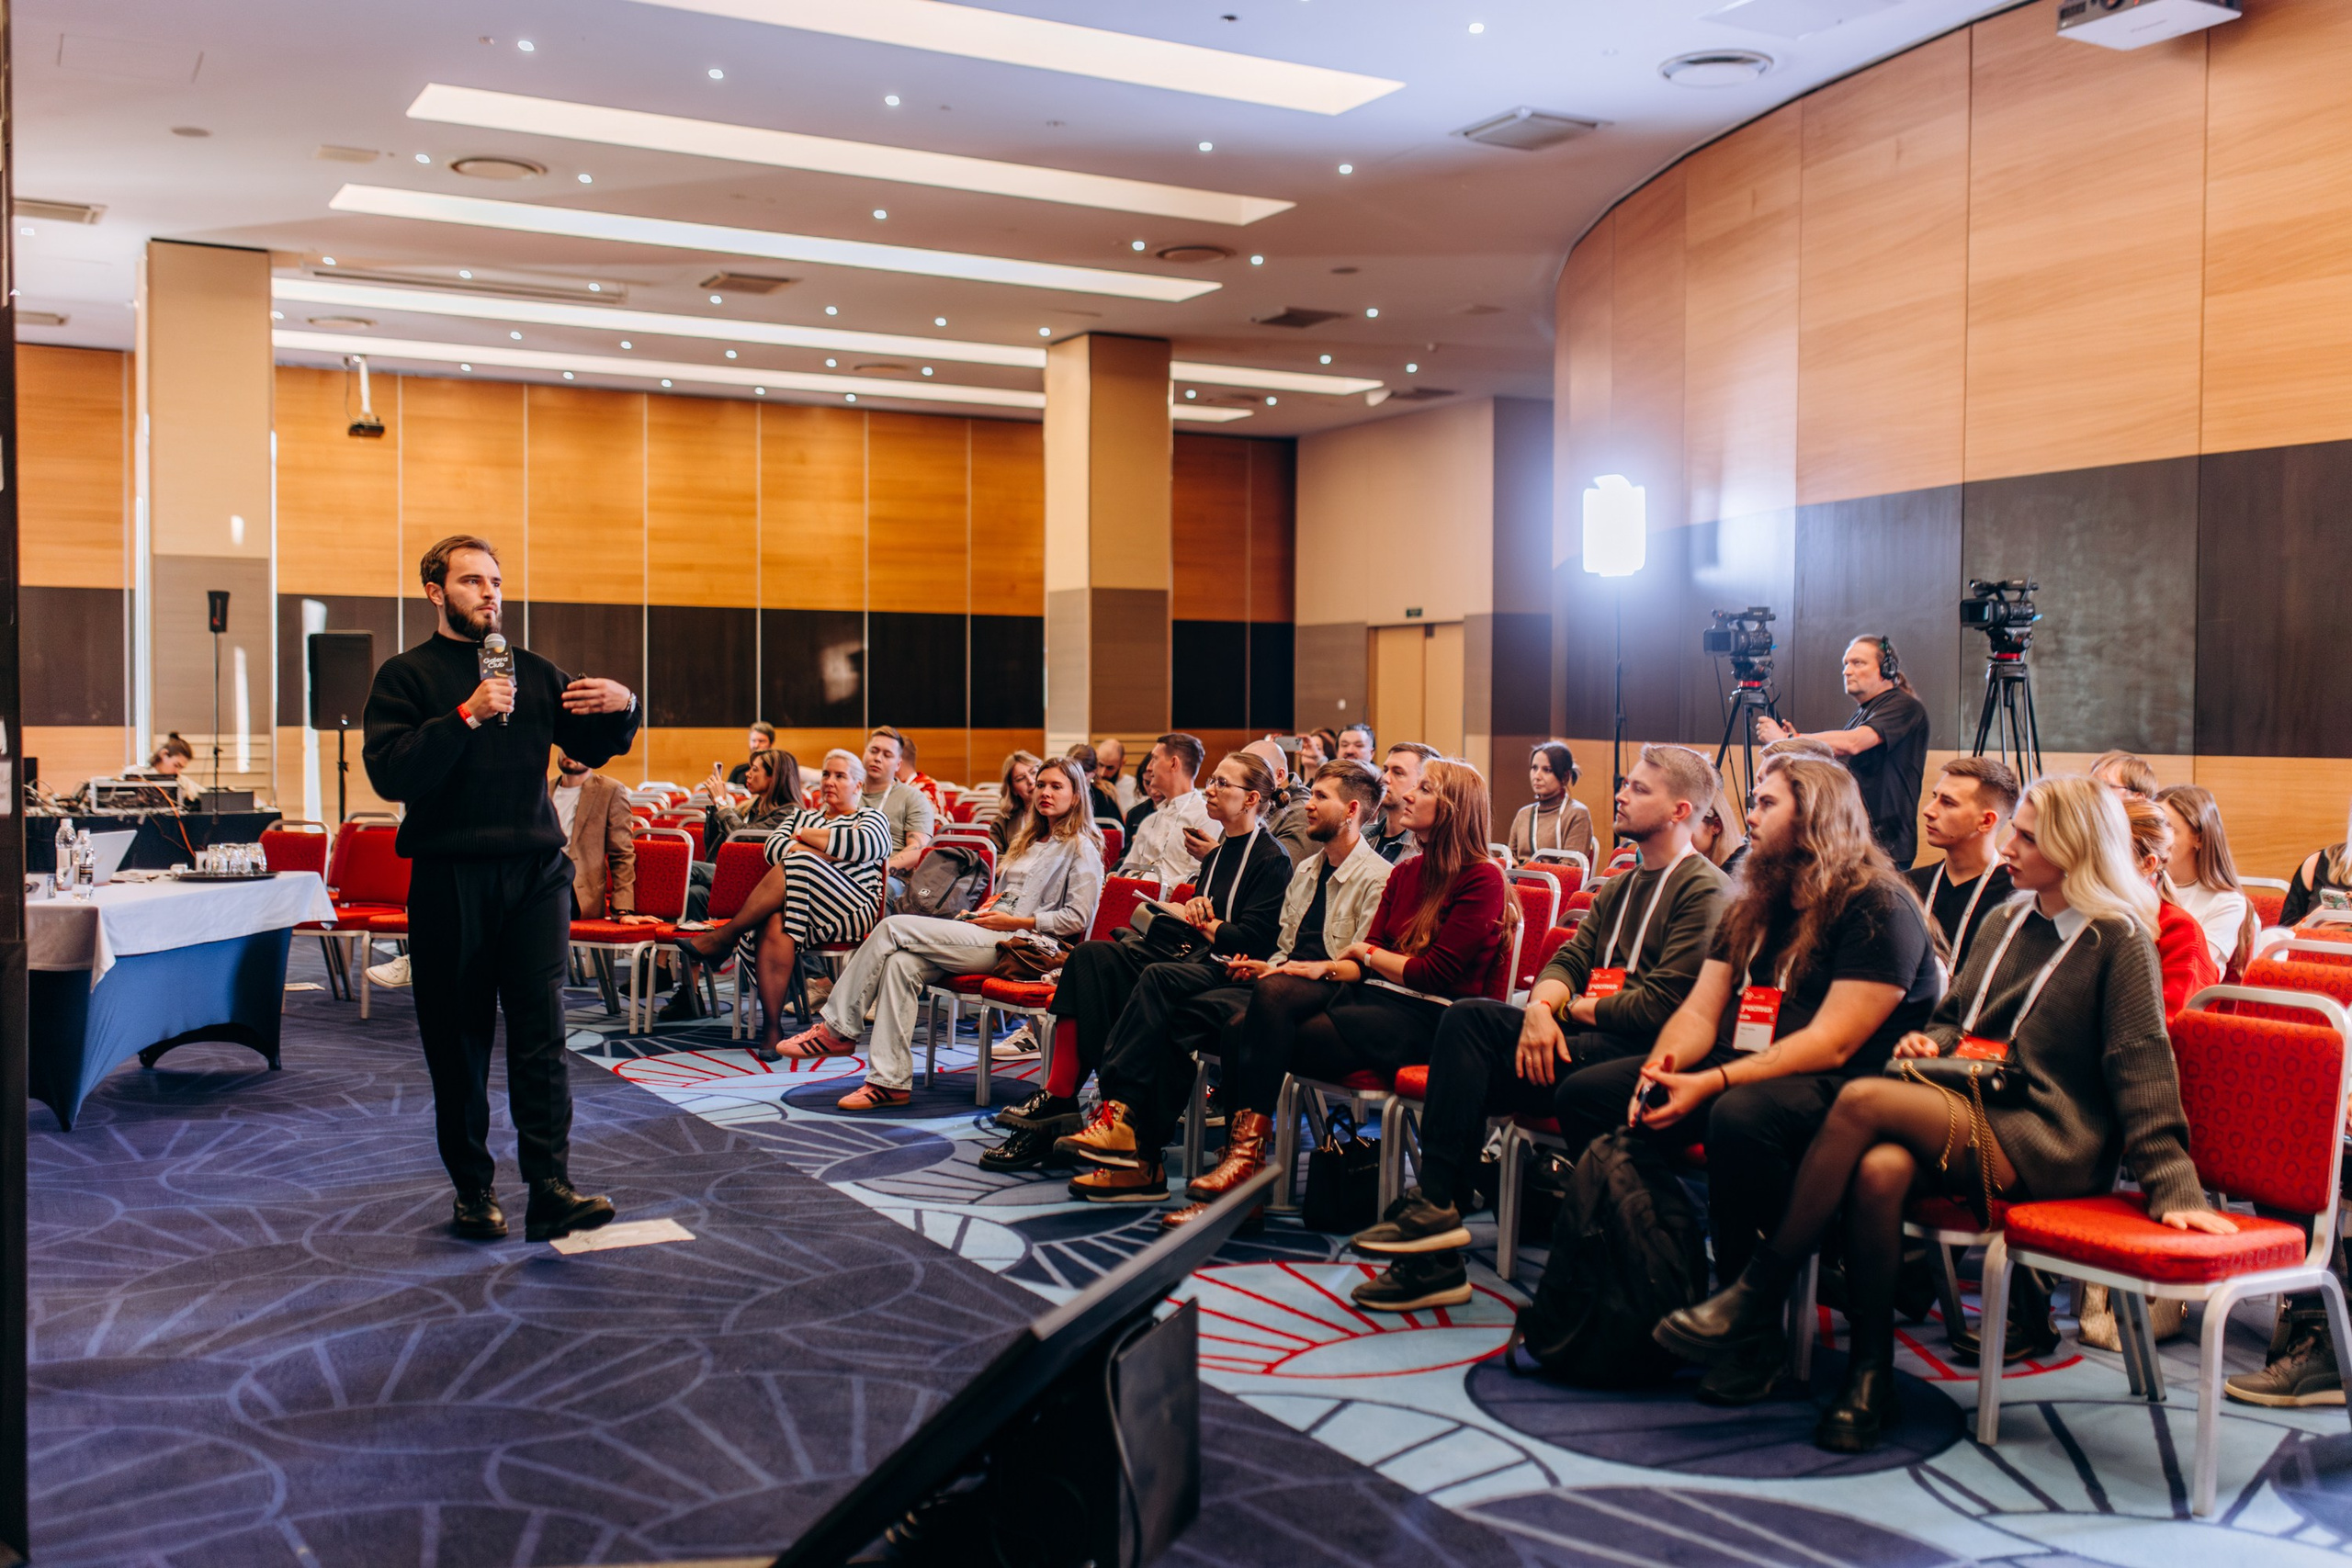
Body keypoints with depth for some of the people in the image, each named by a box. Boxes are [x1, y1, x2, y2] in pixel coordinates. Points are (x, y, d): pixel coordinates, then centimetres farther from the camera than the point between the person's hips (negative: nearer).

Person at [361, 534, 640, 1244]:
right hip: (449, 876, -2)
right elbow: (389, 772, -11)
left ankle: (551, 1190, -10)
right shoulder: (406, 675, 3)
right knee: (458, 1040, 5)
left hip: (535, 871, 2)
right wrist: (466, 716, -19)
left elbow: (592, 747, 18)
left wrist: (621, 708, -3)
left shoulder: (532, 672, 15)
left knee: (542, 1031, -7)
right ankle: (472, 1190, 15)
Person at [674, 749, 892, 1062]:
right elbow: (775, 848, 9)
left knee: (800, 864, -32)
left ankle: (722, 938, -25)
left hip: (852, 913, -3)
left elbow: (864, 845, -8)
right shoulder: (801, 815, 31)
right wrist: (829, 851, -4)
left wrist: (807, 836, 2)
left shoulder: (872, 818, 18)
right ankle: (771, 1027, -37)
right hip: (796, 906, 3)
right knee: (776, 925, -35)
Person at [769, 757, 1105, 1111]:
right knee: (901, 962, -22)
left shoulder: (1081, 848, 1)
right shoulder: (1030, 839, 27)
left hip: (1021, 945, -8)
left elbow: (1077, 918, -8)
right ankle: (890, 1081, -27)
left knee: (895, 927, -17)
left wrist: (1015, 922, -10)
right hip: (990, 936, 8)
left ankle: (836, 1029, -9)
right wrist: (986, 911, 8)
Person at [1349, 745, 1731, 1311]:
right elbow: (1568, 961, 14)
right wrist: (1541, 1006, -9)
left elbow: (1663, 1005, -16)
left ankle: (1438, 1207, -11)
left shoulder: (1704, 891, -7)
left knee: (1472, 1060, -22)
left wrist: (1575, 1007, -4)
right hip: (1590, 1036, 8)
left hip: (1645, 1053, -8)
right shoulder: (1619, 888, 24)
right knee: (1468, 1016, -16)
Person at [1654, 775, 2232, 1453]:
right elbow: (1956, 1015, 29)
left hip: (2049, 1150, -6)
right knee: (1880, 1168, -32)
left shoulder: (2119, 940, -2)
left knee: (1863, 1100, -29)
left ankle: (1758, 1299, -21)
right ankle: (1870, 1377, -21)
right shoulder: (2008, 921, 18)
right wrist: (1931, 1040, 5)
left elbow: (2143, 1070, -7)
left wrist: (2174, 1188, -14)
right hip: (1969, 1124, 6)